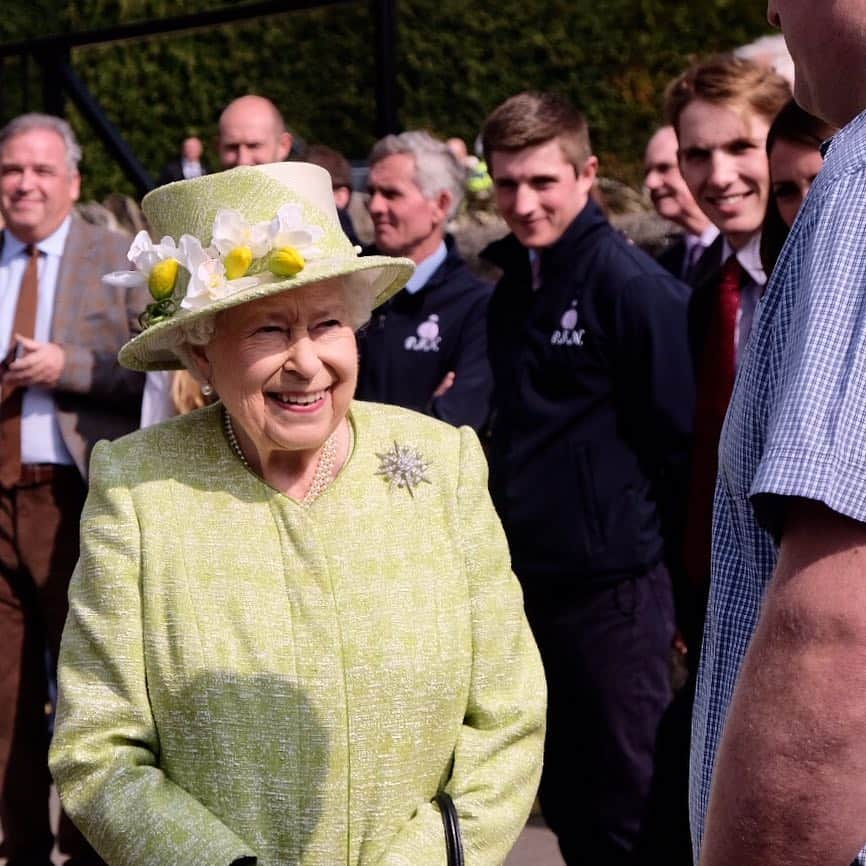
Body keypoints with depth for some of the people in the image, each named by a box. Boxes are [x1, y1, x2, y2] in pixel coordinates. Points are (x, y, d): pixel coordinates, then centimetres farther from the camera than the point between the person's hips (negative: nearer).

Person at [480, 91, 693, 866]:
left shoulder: (633, 285, -12)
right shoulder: (513, 286, 11)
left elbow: (681, 441, -11)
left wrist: (681, 585, -8)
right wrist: (505, 557, 16)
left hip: (615, 589, -7)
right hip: (531, 583, 7)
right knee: (566, 803, 15)